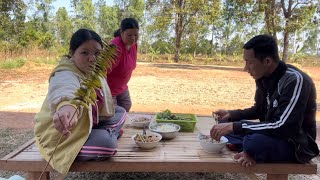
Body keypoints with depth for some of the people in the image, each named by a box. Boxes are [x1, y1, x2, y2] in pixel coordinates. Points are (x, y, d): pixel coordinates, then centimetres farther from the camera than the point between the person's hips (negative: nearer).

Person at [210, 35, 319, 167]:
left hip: (296, 145, -8)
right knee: (225, 123, 4)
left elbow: (283, 127, -32)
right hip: (273, 133, 8)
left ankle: (249, 151, -7)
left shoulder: (295, 81, -25)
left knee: (253, 142, -38)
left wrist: (234, 126, -32)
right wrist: (231, 115, -1)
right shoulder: (264, 77, 0)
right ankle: (249, 150, -14)